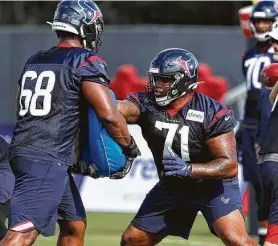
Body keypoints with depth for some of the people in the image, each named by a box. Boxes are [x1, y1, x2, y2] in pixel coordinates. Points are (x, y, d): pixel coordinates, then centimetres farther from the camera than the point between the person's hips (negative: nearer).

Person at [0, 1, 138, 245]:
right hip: (48, 160, -9)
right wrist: (129, 147, 3)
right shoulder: (86, 62, -6)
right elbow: (109, 115, -14)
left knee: (75, 225, 21)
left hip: (23, 149, 9)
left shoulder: (35, 60, 17)